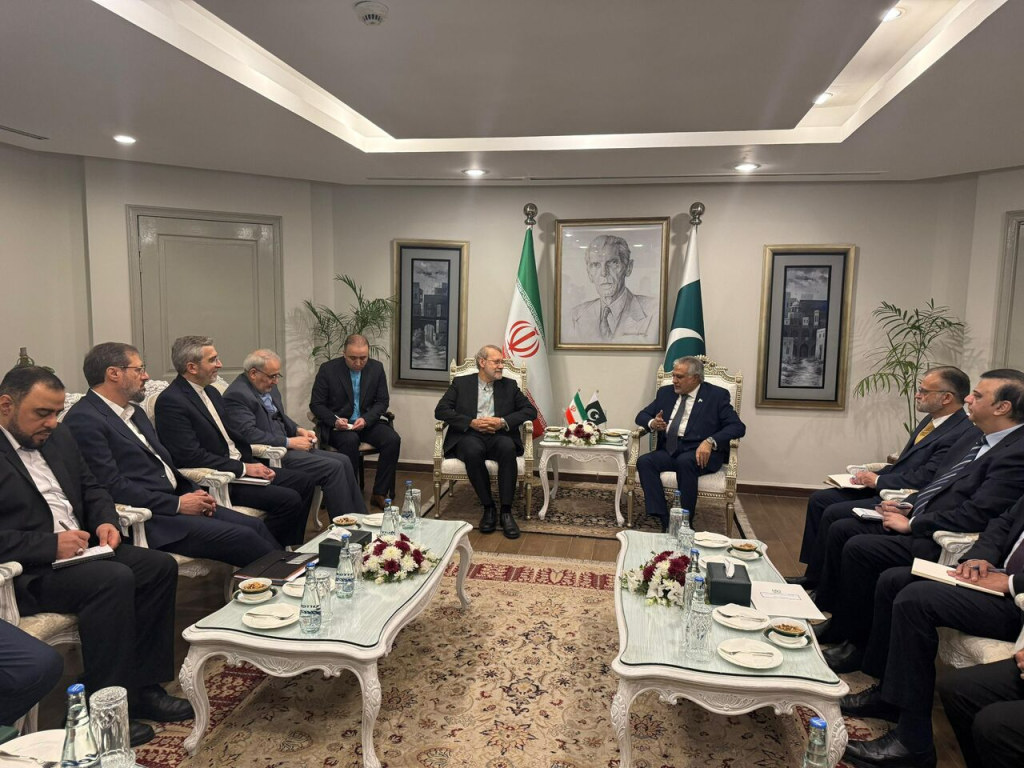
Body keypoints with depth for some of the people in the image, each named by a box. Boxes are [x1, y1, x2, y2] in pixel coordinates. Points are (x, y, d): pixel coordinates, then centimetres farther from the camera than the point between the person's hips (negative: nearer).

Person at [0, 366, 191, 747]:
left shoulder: (59, 437, 13)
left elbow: (92, 489, 18)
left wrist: (106, 522, -3)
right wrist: (51, 545, -25)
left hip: (79, 549, 8)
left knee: (161, 566, -9)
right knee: (114, 579, -30)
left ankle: (142, 687, -2)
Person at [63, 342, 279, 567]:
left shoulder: (135, 412, 18)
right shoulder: (84, 421, -11)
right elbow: (113, 488, -17)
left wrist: (194, 492, 3)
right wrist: (178, 504, -15)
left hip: (177, 501, 9)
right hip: (147, 519, -9)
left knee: (254, 525, -6)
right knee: (241, 537, -20)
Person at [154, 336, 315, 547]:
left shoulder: (211, 392, 12)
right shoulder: (170, 401, -16)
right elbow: (191, 456, -22)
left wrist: (253, 464, 0)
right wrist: (244, 468, -18)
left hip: (240, 466, 10)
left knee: (304, 482, 5)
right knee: (289, 499, -21)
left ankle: (290, 549, 13)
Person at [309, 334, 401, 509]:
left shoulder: (376, 368, 0)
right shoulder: (328, 369, -8)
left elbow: (383, 401, 3)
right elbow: (316, 404, -3)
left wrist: (366, 419, -16)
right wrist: (335, 420, -23)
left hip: (367, 422, 3)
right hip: (337, 425, -3)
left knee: (393, 439, -23)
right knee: (350, 440, -36)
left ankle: (379, 494, -12)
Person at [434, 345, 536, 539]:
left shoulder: (509, 385, 18)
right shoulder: (460, 383, 13)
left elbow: (530, 410, 9)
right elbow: (440, 410, 2)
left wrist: (503, 422, -8)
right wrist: (471, 422, -11)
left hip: (499, 436, 1)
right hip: (470, 436, -1)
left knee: (508, 448, -34)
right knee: (473, 451, -37)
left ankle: (506, 512, -28)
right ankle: (488, 508, -20)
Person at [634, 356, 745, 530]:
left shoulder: (717, 395, 1)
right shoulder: (666, 392, 15)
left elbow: (738, 427, -7)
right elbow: (642, 416, 18)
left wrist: (710, 441, -25)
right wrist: (652, 423, -8)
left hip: (700, 452, -4)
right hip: (670, 450, 5)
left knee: (684, 461, -37)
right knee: (644, 461, -25)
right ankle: (665, 521, -26)